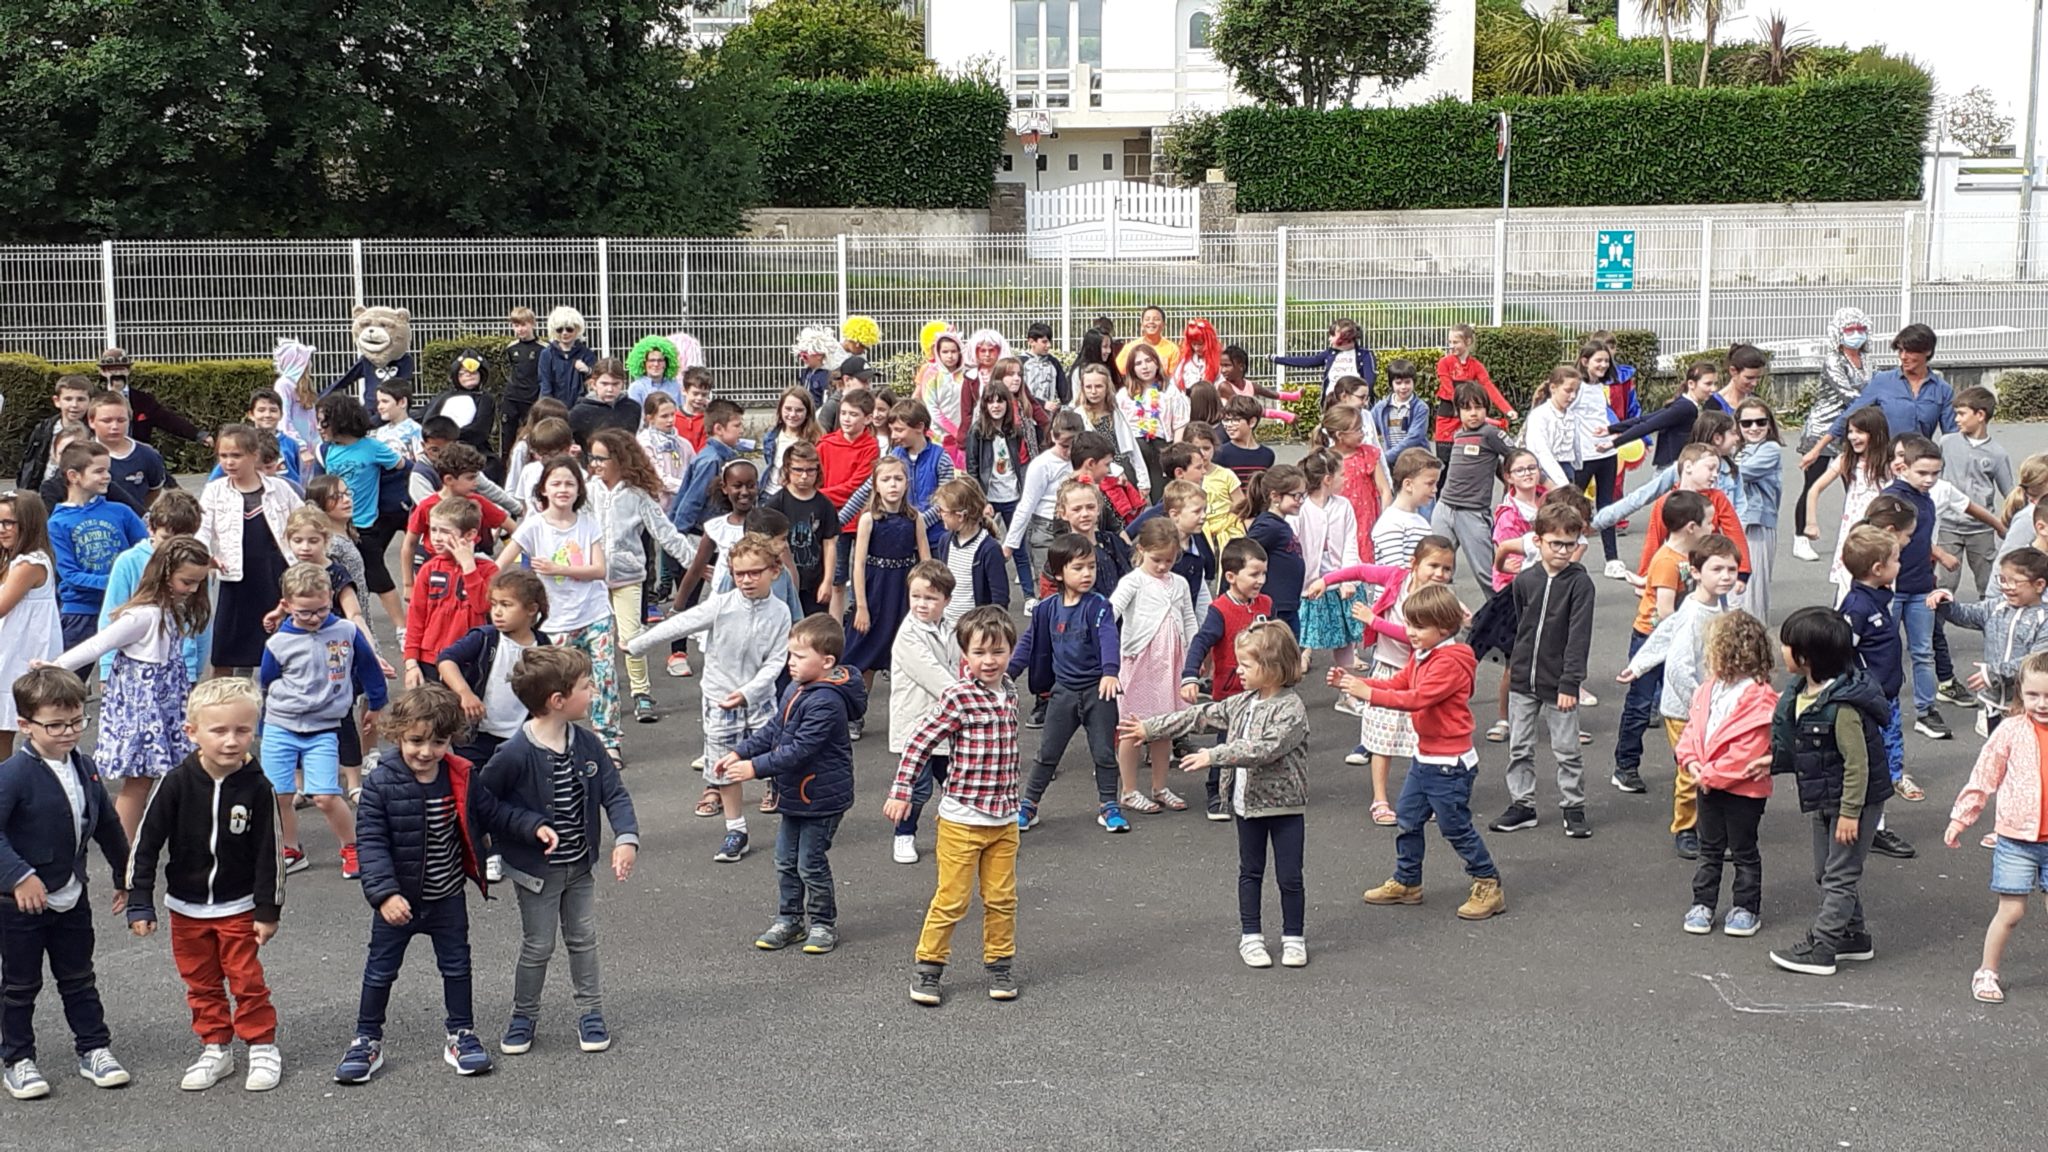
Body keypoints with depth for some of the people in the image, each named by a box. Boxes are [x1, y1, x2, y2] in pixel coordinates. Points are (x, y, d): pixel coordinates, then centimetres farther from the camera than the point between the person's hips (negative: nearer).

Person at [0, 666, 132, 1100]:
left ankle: (93, 1049, 26)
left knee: (78, 979, 16)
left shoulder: (84, 767, 1)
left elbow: (107, 826, 12)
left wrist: (124, 876, 18)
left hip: (72, 897, 6)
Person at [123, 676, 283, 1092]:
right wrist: (139, 903, -8)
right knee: (201, 984, 14)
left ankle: (263, 1048, 19)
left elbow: (268, 852, -9)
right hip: (186, 906, 2)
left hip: (238, 906, -2)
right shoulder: (178, 783, -15)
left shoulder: (256, 787, -16)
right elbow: (146, 842, -8)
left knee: (247, 980, 5)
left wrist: (268, 910, -6)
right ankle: (215, 1048, 27)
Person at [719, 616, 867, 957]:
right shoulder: (796, 689, 4)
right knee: (785, 861, 16)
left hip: (821, 797, -9)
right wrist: (740, 752, 2)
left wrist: (756, 767, -26)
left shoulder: (827, 702, -26)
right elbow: (773, 729, 12)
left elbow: (800, 749, -28)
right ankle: (788, 920, 29)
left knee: (811, 863, 3)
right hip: (795, 794, 9)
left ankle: (823, 924, 19)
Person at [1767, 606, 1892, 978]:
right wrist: (1771, 761, 7)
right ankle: (1853, 935, 31)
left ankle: (1820, 947, 1)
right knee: (1826, 873, 18)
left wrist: (1850, 812, -22)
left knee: (1840, 874, -2)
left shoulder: (1841, 706, -27)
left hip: (1856, 799, -10)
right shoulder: (1800, 694, 1)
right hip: (1824, 800, 10)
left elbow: (1857, 763, -24)